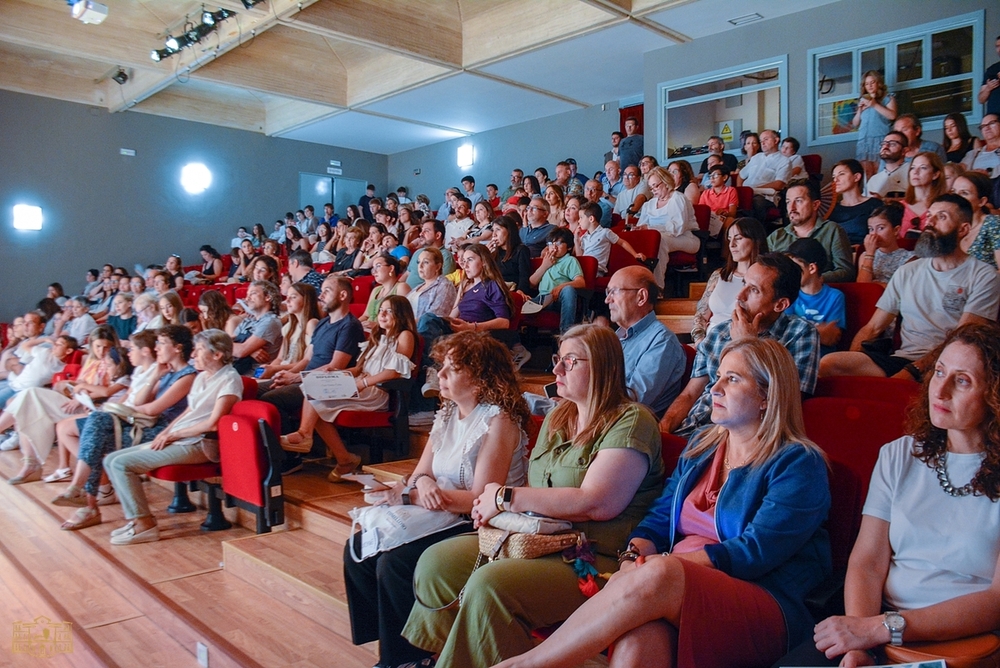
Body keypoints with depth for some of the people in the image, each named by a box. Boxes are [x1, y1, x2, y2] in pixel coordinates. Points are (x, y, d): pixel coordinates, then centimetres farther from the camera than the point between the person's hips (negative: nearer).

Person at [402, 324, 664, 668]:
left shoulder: (630, 421, -9)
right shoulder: (557, 417, 16)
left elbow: (597, 504, -22)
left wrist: (506, 497, -15)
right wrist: (493, 503, -4)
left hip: (594, 556, -8)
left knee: (490, 585, -29)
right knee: (435, 562, -7)